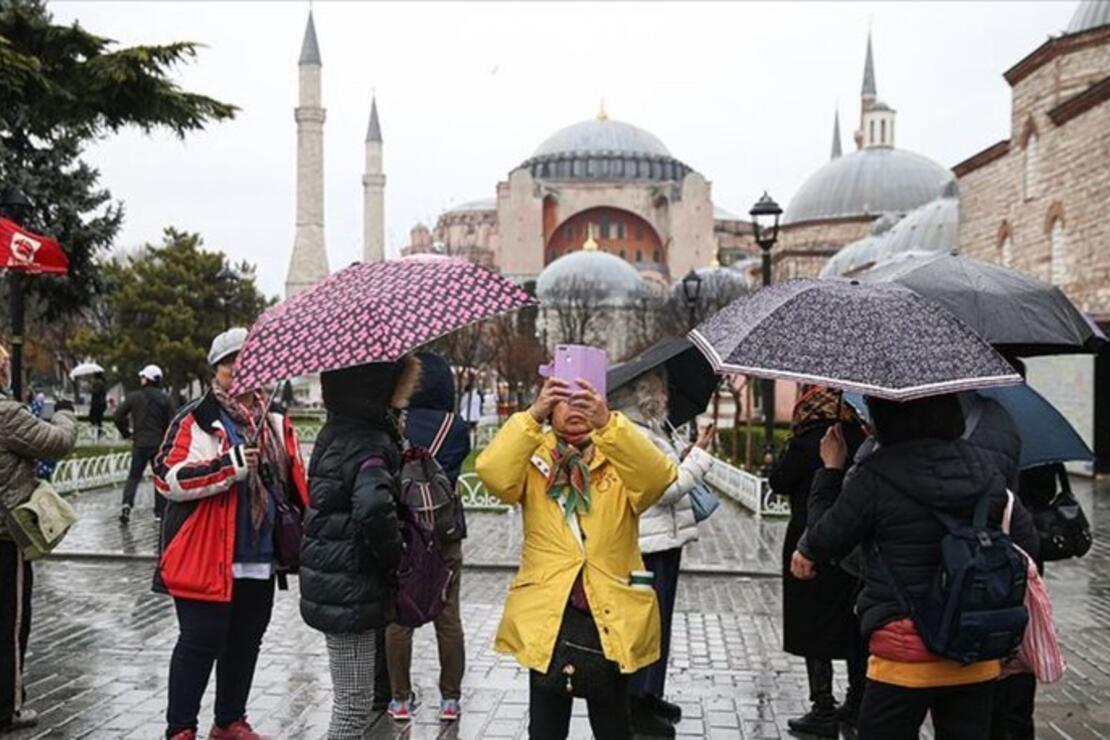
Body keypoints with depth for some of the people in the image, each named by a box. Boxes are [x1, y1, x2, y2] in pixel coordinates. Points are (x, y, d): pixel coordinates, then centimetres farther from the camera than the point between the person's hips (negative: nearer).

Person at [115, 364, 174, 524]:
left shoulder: (134, 397, -4)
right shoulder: (165, 399, -2)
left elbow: (119, 416, -6)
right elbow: (171, 422, -5)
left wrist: (126, 433, 8)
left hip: (140, 444, 0)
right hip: (160, 443, 1)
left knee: (134, 476, 10)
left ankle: (127, 503, -11)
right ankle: (160, 511, 10)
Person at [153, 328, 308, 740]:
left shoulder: (275, 424, 14)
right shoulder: (194, 420, -5)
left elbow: (294, 483, 21)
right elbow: (167, 477, -16)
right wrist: (229, 464, -23)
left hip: (260, 559, 6)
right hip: (206, 558, -6)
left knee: (245, 643, 14)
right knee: (201, 643, -1)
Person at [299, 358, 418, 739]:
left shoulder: (339, 432, 9)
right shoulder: (369, 444, -21)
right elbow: (374, 506, -39)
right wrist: (393, 556, -21)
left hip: (334, 586, 10)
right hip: (350, 594, -10)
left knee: (350, 704, 22)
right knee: (354, 708, 1)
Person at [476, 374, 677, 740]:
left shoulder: (621, 459, 1)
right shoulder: (534, 458, 1)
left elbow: (657, 477, -21)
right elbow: (493, 474, -19)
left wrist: (608, 423, -35)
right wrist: (532, 416, -30)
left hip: (612, 614, 0)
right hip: (546, 614, 0)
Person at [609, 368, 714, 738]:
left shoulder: (650, 429, 14)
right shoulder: (635, 434, -18)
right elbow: (665, 489, -21)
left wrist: (686, 457, 9)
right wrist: (699, 454, -16)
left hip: (663, 540, 10)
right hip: (652, 544, -10)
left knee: (659, 621, 18)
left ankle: (650, 694, 31)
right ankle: (638, 706, 8)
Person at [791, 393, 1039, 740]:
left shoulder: (874, 477, -15)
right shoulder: (983, 467, 1)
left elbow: (825, 543, -3)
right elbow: (1027, 542, 10)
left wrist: (831, 469, 9)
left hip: (904, 657, -5)